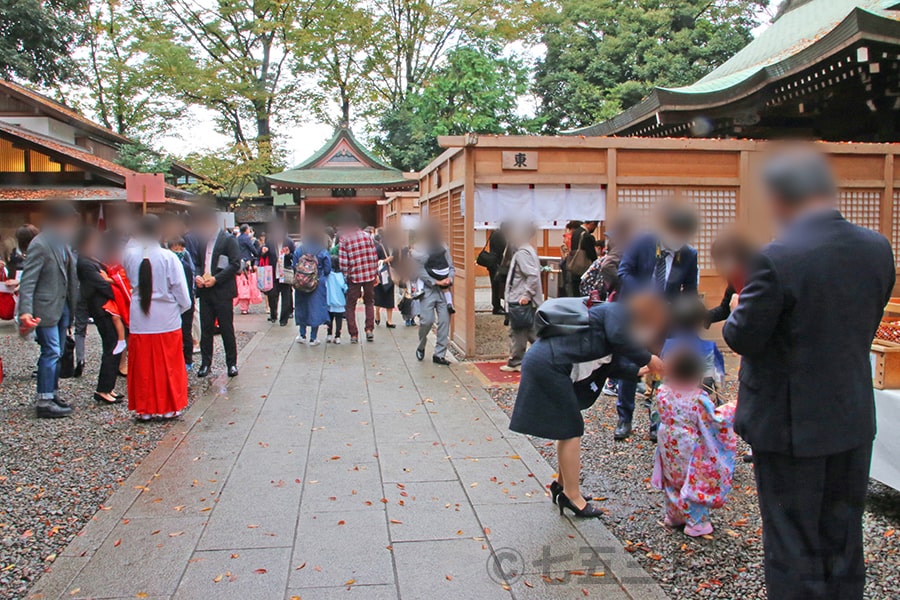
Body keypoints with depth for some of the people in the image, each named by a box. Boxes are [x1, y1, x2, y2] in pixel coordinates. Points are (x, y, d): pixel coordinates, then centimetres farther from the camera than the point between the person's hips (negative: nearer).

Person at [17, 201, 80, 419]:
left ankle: (52, 394, 26)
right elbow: (28, 281, -20)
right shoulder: (40, 245, -16)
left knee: (57, 353, 15)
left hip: (62, 306, 9)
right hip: (46, 307, -9)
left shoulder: (62, 243, 10)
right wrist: (25, 311, -29)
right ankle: (44, 401, 0)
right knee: (51, 352, -7)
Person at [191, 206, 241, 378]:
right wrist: (197, 276, -4)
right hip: (205, 291, 5)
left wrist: (216, 279, -17)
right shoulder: (202, 241, 12)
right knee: (205, 329, 9)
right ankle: (205, 363, 17)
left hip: (222, 291, -5)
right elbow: (197, 263, 17)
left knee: (227, 329, 2)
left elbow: (236, 264, -12)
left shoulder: (228, 240, -6)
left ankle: (232, 363, 12)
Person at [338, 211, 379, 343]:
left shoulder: (344, 238, -6)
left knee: (351, 306, 9)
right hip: (369, 274, 3)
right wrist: (375, 273, 11)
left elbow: (343, 261, -10)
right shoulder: (367, 236, 2)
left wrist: (345, 276, 0)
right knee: (369, 302, 19)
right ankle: (369, 329, 8)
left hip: (354, 276, -2)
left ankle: (354, 335, 7)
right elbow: (375, 256, 2)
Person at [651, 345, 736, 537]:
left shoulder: (663, 392, -9)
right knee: (695, 483, 9)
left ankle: (673, 516, 34)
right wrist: (730, 409, -2)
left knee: (672, 481, 20)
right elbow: (714, 420, -14)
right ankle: (696, 523, 18)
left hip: (668, 449, 5)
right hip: (690, 452, -5)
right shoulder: (698, 398, -23)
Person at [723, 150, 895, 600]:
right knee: (843, 542, 22)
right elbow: (866, 326, 7)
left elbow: (744, 338, -17)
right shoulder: (878, 248, -2)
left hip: (790, 424, -6)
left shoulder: (776, 259, -23)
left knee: (793, 546, 10)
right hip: (854, 420, 6)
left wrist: (738, 308, 3)